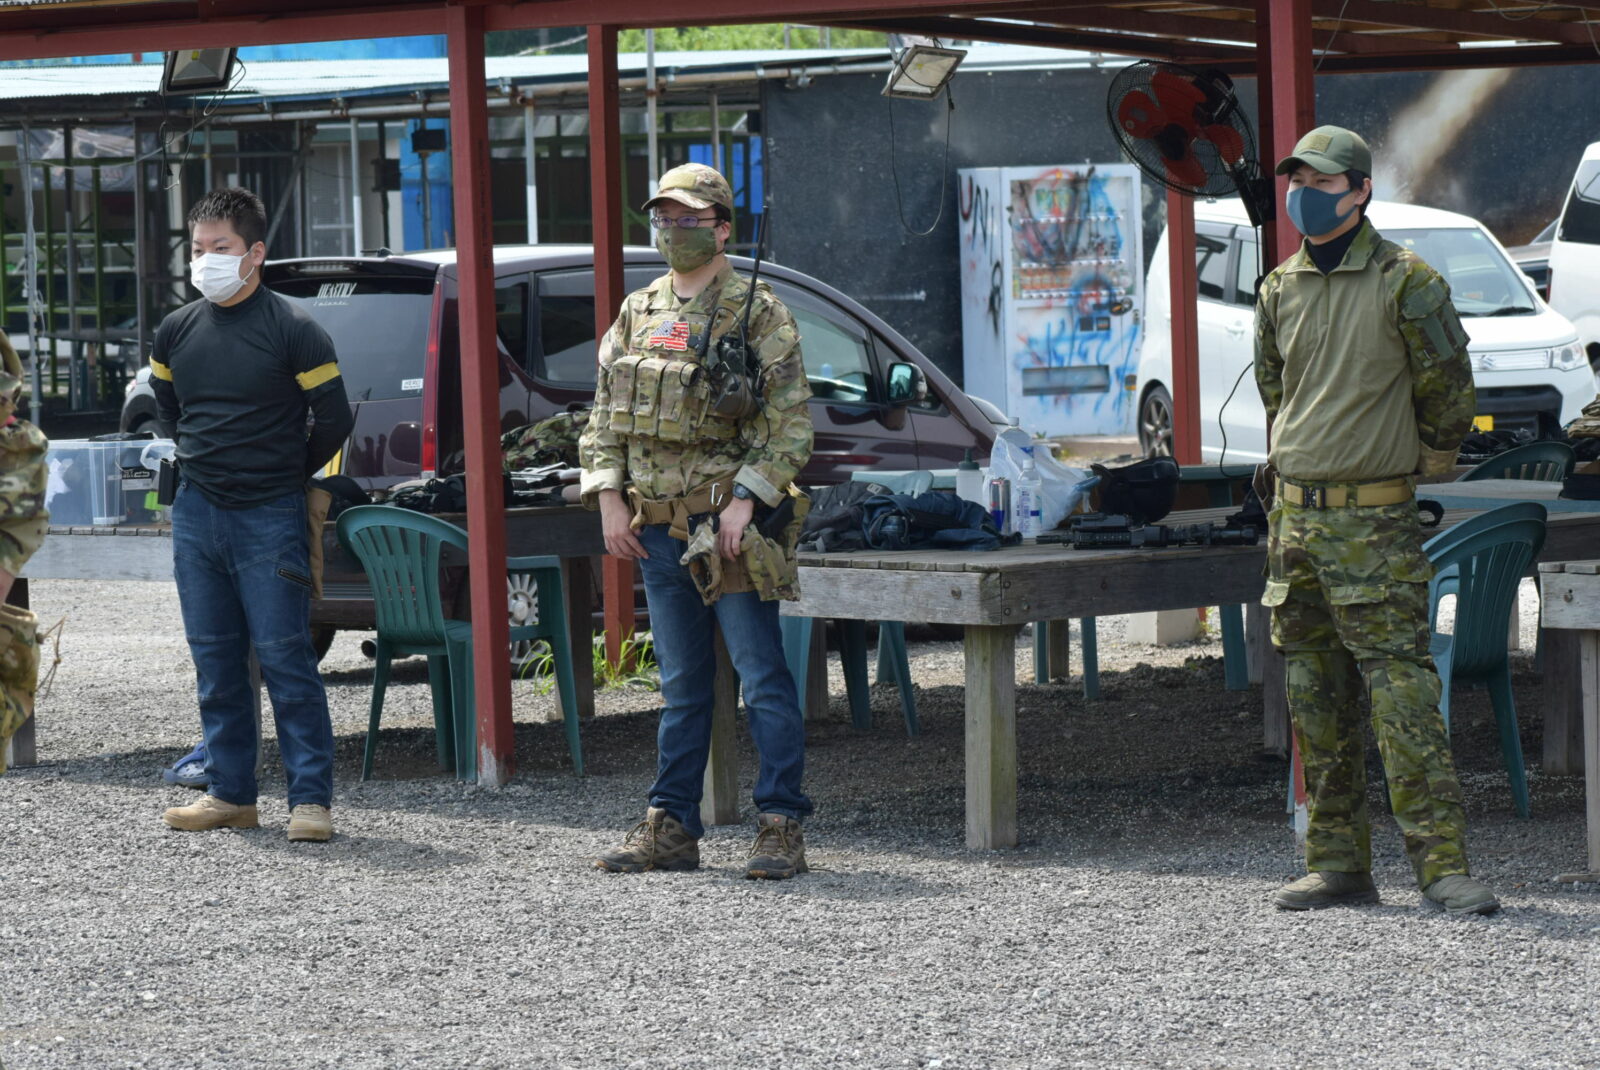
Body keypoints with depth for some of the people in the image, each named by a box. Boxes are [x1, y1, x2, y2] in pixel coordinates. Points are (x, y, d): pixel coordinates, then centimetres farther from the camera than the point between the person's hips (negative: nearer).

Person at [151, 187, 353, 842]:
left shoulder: (292, 330, -8)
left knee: (284, 659, -7)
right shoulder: (176, 333, 8)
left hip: (268, 517, -6)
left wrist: (285, 475, 8)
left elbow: (334, 418, -2)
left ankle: (310, 799, -5)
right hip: (196, 512, 6)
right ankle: (230, 793, 17)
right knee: (215, 663, 9)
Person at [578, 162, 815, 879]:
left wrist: (746, 500, -16)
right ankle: (671, 827, 15)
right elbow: (604, 418, 16)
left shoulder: (758, 314, -4)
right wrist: (608, 498, 4)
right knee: (681, 687, 12)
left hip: (731, 528, -6)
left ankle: (781, 825, -2)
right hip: (657, 530, 6)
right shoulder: (638, 315, 13)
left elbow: (791, 423, -8)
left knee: (763, 679, -4)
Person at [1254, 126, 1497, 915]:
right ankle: (1338, 864, 13)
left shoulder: (1406, 284, -7)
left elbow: (1449, 393, 0)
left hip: (1375, 522, -6)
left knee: (1402, 687, -11)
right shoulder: (1278, 292, 10)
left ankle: (1441, 864, -12)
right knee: (1317, 700, 7)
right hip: (1294, 516, 6)